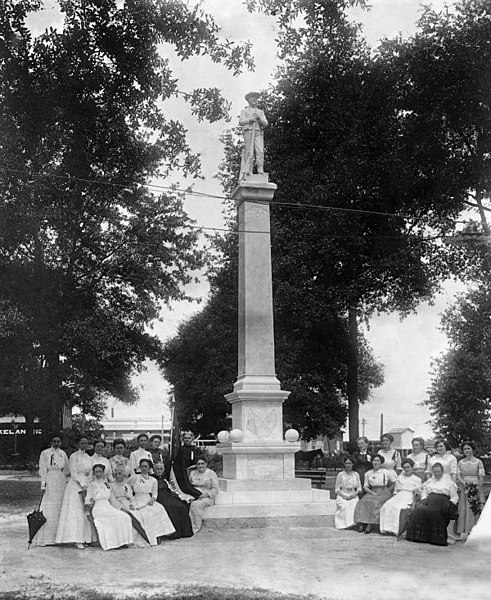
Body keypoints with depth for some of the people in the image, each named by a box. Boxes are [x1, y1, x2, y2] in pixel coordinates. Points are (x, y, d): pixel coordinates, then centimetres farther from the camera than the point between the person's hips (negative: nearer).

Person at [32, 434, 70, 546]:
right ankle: (46, 538, -3)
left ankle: (58, 536, 9)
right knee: (49, 509, -6)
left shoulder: (63, 454, 10)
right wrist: (43, 485, -10)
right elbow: (42, 470, -5)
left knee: (60, 509, 3)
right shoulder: (45, 453, -2)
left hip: (61, 483, 4)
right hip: (49, 482, -4)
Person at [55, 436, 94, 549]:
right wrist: (82, 487, -15)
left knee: (85, 513, 4)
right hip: (76, 486, -7)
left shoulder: (88, 458, 15)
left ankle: (83, 538, 7)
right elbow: (74, 473, -10)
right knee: (75, 512, -8)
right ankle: (76, 539, -9)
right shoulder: (74, 456, -5)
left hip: (86, 486, 7)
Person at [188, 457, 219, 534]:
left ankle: (195, 528, -26)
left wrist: (206, 494, -16)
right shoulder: (192, 473, 18)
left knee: (196, 504, -35)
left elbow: (215, 489, 1)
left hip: (206, 497, -3)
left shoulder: (211, 473, 7)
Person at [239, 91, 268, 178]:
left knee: (260, 151, -15)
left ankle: (260, 172, -21)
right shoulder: (244, 111, 18)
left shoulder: (260, 112, 25)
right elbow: (241, 122, 3)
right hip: (248, 132, -2)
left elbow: (265, 124, 13)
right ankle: (247, 173, -14)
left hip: (258, 133, 2)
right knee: (249, 153, -12)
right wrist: (250, 119, -13)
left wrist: (259, 118, -6)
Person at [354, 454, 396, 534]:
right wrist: (372, 492, -5)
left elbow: (394, 483, 5)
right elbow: (365, 486, 12)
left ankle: (370, 525, -33)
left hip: (384, 492, -3)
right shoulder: (368, 473, 14)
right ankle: (362, 524, -30)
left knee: (375, 502, -33)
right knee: (363, 502, -26)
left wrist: (387, 491, -2)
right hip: (372, 492, 3)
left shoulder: (386, 472, 4)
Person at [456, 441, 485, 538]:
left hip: (476, 489, -2)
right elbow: (458, 475, 5)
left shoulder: (478, 462, 2)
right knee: (463, 509, -2)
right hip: (464, 489, 2)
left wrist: (479, 490, -10)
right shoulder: (460, 462, 10)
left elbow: (481, 477, -2)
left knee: (475, 510, -4)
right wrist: (464, 482, -14)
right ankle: (463, 531, 1)